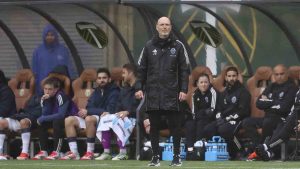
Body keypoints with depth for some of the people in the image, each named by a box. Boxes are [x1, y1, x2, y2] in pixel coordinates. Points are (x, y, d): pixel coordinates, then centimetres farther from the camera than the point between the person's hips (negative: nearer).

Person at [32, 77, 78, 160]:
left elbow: (61, 114, -31)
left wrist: (43, 119, -27)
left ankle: (56, 152, -31)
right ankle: (43, 151, -9)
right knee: (41, 123, -10)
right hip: (58, 119, 8)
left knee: (57, 121, -34)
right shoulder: (46, 97, -2)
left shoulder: (60, 96, -24)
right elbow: (45, 114, -8)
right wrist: (45, 101, -23)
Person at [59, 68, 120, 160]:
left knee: (89, 118, -38)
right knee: (69, 120, -8)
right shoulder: (96, 92, 18)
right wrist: (85, 112, -15)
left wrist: (88, 112, -15)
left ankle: (90, 153, -32)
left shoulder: (114, 92, -5)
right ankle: (74, 153, -18)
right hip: (92, 117, 8)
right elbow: (89, 108, 12)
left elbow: (109, 111, -16)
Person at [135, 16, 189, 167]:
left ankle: (177, 157, 6)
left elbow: (184, 69, 4)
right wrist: (139, 88, 1)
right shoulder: (149, 46, 8)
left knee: (174, 125, -1)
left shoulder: (178, 46, 4)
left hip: (171, 93, -2)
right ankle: (155, 157, 10)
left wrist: (183, 89, -4)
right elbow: (141, 68, 10)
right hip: (153, 93, 2)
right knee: (154, 126, 4)